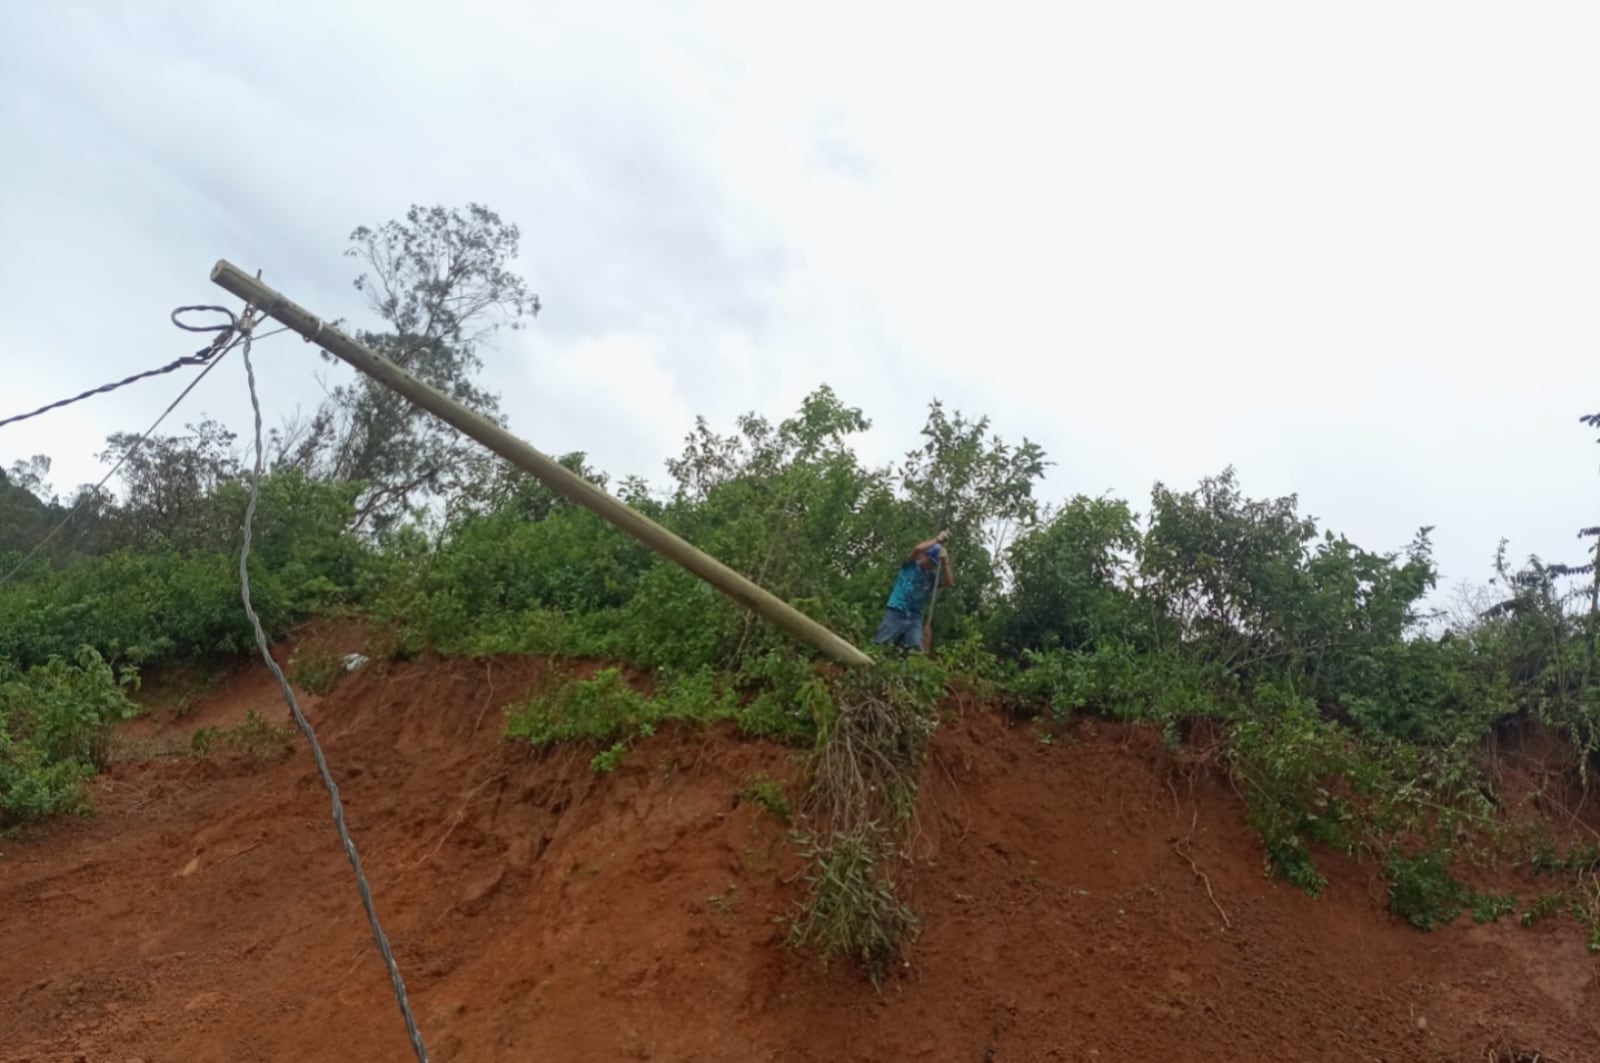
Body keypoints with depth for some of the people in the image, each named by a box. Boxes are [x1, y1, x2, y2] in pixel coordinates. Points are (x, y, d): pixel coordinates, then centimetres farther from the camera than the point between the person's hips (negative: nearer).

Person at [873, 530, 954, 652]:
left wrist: (945, 563, -12)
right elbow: (917, 549, -14)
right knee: (879, 645, -5)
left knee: (915, 649, -7)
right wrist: (937, 540, -9)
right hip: (896, 612, -4)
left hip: (914, 617, 4)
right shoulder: (910, 566, 4)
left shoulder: (932, 577, 13)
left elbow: (948, 582, -3)